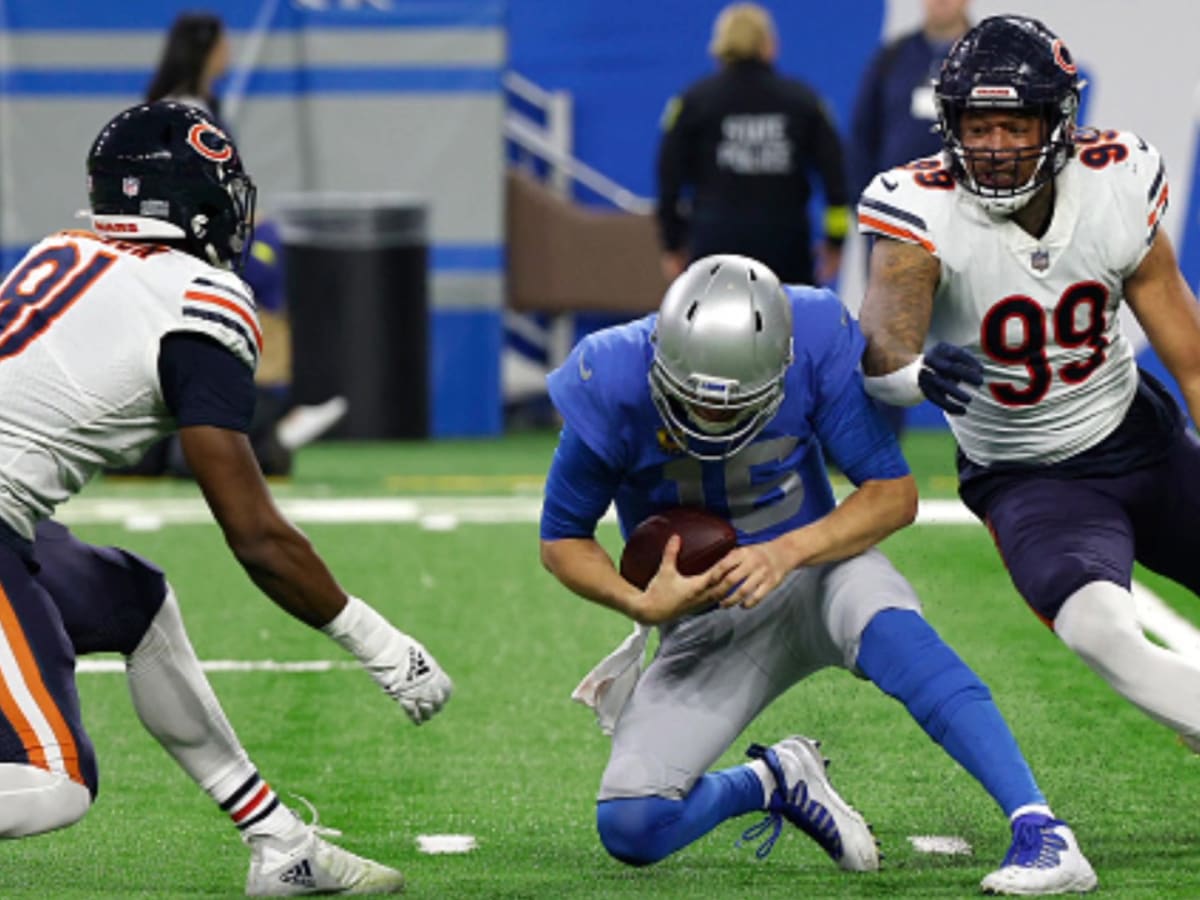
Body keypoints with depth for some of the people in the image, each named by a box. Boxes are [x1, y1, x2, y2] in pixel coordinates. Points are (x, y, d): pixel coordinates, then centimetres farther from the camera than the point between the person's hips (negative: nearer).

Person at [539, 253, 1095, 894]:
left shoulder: (814, 342, -21)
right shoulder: (612, 389, -21)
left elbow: (893, 492, -14)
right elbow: (562, 539, -6)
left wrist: (784, 553, -30)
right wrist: (643, 605, -25)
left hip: (814, 562, -1)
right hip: (708, 619, 1)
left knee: (887, 624, -38)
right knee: (629, 828, -15)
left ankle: (1040, 831, -41)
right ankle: (773, 783, 16)